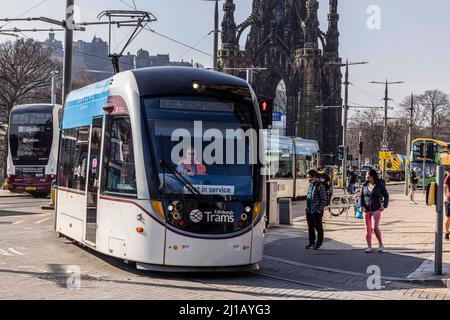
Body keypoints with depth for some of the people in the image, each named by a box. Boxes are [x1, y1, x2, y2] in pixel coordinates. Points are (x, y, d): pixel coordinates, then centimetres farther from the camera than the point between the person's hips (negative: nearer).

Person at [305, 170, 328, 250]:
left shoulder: (319, 185, -14)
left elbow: (324, 199, -14)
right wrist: (307, 207, 14)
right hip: (309, 210, 8)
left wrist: (320, 209, -16)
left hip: (317, 211, -8)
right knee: (310, 227, 14)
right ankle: (311, 243, 24)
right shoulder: (310, 184, 11)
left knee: (318, 227, 5)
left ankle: (318, 243, 15)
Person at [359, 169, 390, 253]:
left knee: (375, 227, -16)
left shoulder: (380, 185, -2)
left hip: (376, 209, -4)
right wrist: (361, 206, -9)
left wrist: (384, 205, -7)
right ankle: (369, 247, 12)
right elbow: (361, 196, 7)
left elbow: (386, 196, 5)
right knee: (368, 228, 5)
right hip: (366, 210, 4)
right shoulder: (364, 185, 7)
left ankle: (381, 245, -1)